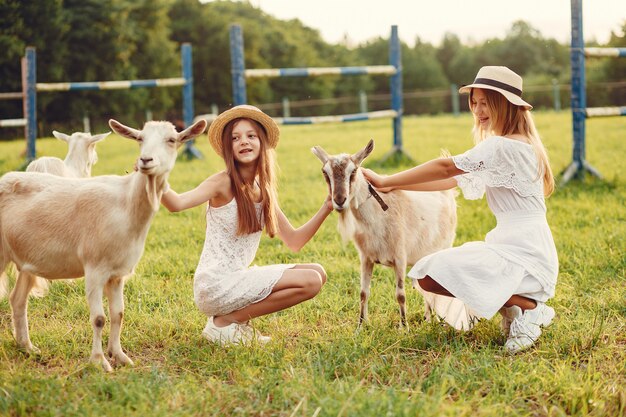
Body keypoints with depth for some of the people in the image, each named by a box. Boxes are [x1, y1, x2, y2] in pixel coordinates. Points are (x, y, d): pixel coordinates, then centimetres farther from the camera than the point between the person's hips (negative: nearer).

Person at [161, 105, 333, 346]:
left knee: (317, 273, 7)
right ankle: (225, 323, -7)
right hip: (215, 285, -8)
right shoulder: (223, 183, -12)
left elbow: (294, 241, 14)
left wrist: (328, 206, 5)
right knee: (310, 281, -15)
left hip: (238, 278, 8)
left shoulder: (264, 191, 10)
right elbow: (177, 204, -30)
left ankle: (235, 317, 4)